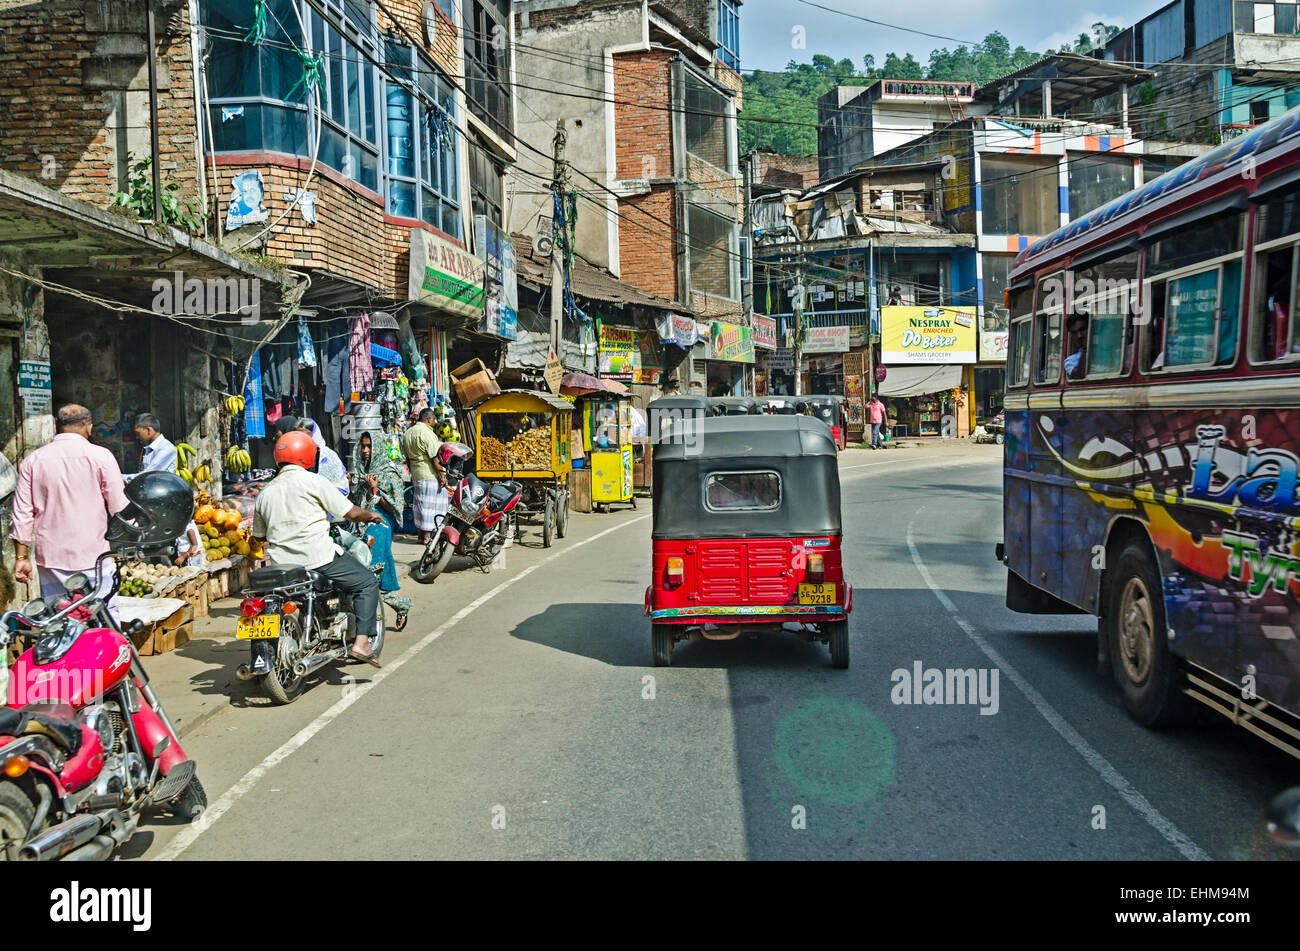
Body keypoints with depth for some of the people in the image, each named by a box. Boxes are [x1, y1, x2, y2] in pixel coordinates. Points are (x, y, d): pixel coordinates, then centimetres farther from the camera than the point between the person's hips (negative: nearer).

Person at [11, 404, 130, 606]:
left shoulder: (32, 461, 5)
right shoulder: (100, 456, -5)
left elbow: (22, 513, 6)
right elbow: (119, 508, -4)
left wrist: (22, 556, 11)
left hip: (49, 559, 3)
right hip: (92, 557, -3)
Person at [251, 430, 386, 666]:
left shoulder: (265, 492, 12)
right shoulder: (315, 482, -5)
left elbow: (260, 535, 20)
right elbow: (351, 513, -4)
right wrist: (372, 515, 16)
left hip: (282, 565, 6)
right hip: (318, 557, -6)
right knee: (367, 583, 6)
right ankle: (361, 642, -6)